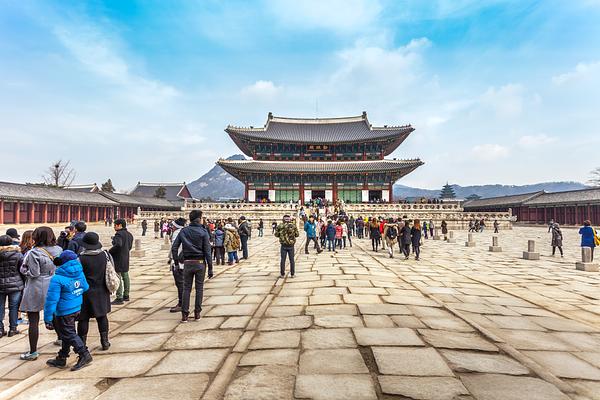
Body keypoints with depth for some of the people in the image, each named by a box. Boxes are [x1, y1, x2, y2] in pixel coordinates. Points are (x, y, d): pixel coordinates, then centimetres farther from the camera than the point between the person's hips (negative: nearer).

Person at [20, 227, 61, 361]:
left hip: (36, 290, -5)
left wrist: (24, 270, 0)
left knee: (33, 321, 4)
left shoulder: (34, 253, -16)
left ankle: (33, 352, 10)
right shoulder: (59, 250, -1)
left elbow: (33, 273, -17)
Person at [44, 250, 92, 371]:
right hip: (77, 309, 8)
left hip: (64, 312, -8)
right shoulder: (80, 273, -1)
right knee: (67, 334, 19)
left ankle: (84, 355, 0)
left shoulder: (57, 279, -20)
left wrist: (48, 319, -13)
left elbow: (51, 300, -18)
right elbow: (85, 289, 10)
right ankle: (61, 359, 32)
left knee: (69, 335, 3)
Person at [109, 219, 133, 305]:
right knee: (125, 277, 16)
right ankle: (126, 295, 26)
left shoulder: (119, 234, -16)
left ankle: (119, 298, -3)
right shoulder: (129, 234, 13)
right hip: (126, 259, 9)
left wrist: (110, 251, -19)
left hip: (118, 259, -9)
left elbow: (118, 244, -32)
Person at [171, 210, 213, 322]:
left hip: (187, 263, 2)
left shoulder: (183, 231, 3)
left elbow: (174, 248, 0)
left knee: (186, 288, 9)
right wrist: (210, 268, -6)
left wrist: (176, 263, 6)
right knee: (199, 288, 9)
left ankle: (184, 314, 7)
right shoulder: (203, 232, -7)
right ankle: (197, 313, 13)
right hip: (200, 263, -2)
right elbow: (207, 251, -9)